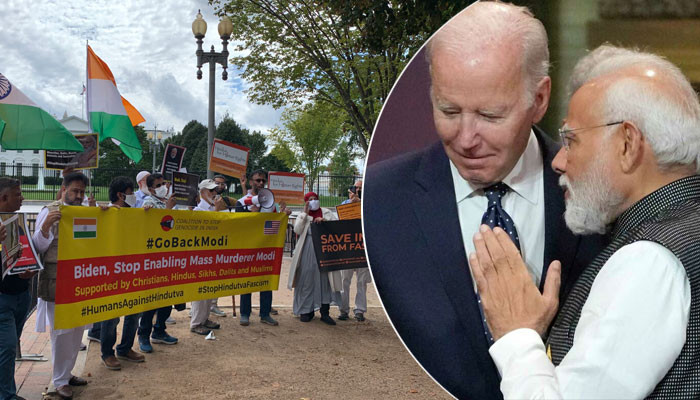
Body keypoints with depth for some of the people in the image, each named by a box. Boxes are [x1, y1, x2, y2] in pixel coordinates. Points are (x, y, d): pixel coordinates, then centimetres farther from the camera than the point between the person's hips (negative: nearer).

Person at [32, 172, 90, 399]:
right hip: (57, 280, -5)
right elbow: (39, 247, -8)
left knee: (77, 328, 13)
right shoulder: (49, 212, -5)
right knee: (61, 330, 1)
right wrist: (46, 226, -27)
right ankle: (60, 381, 15)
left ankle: (67, 373, 29)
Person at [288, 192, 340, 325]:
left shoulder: (327, 213, 13)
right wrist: (305, 214, -8)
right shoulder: (302, 215, 10)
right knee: (307, 280, 1)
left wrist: (324, 220, -12)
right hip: (308, 251, -1)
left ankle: (325, 312, 5)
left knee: (324, 279, 1)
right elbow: (297, 230, -7)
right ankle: (306, 310, 12)